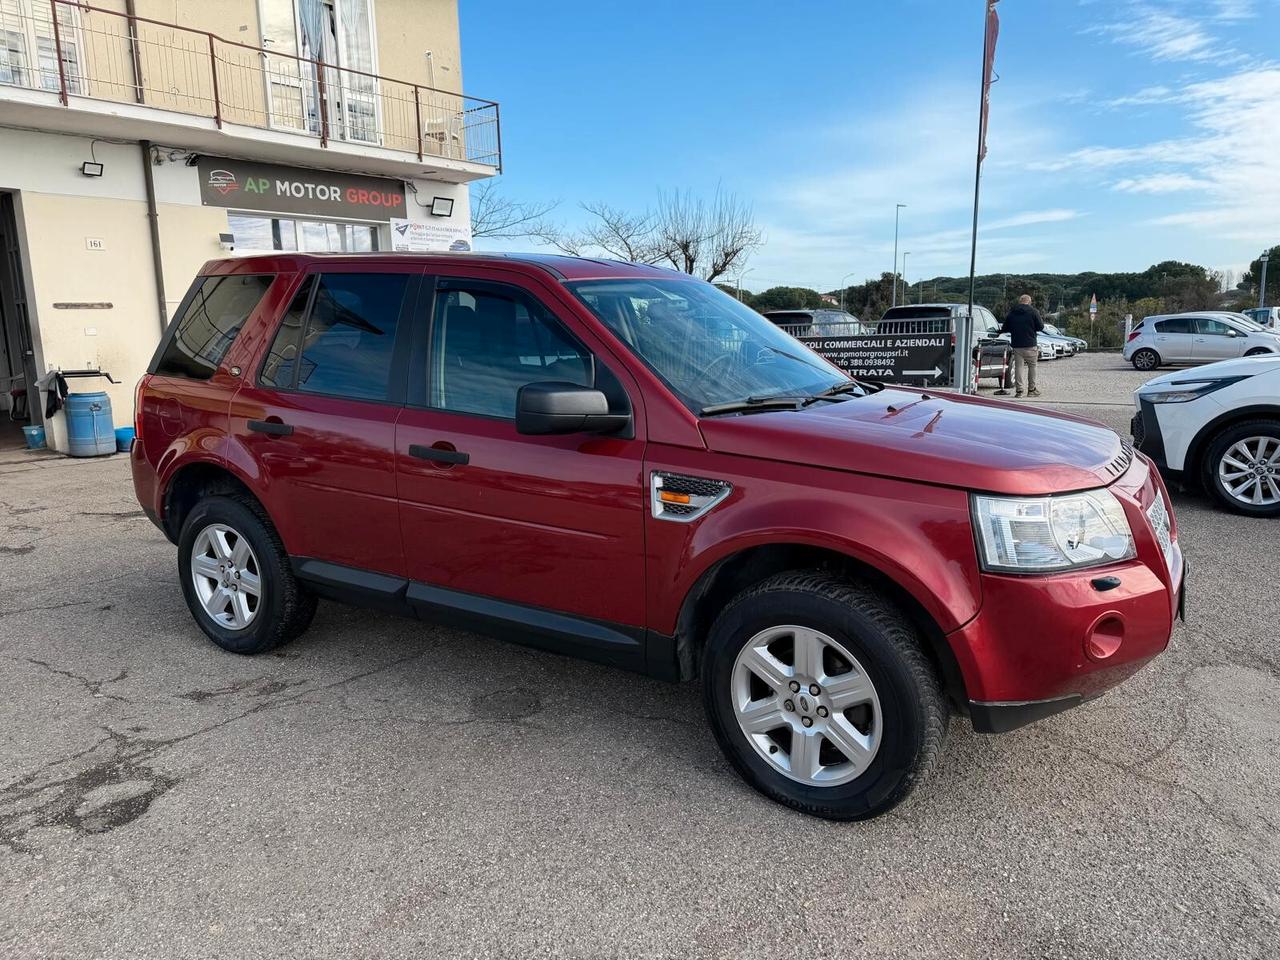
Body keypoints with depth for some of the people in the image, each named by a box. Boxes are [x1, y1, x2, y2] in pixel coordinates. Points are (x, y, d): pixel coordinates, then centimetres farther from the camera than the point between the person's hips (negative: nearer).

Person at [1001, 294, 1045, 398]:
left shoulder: (1011, 313, 6)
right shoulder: (1033, 311, -4)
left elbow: (1004, 329, 9)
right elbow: (1040, 327, -4)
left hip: (1016, 345, 2)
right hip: (1030, 345, -2)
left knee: (1019, 366, 4)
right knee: (1032, 366, 10)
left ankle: (1019, 390, -3)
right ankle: (1031, 389, 13)